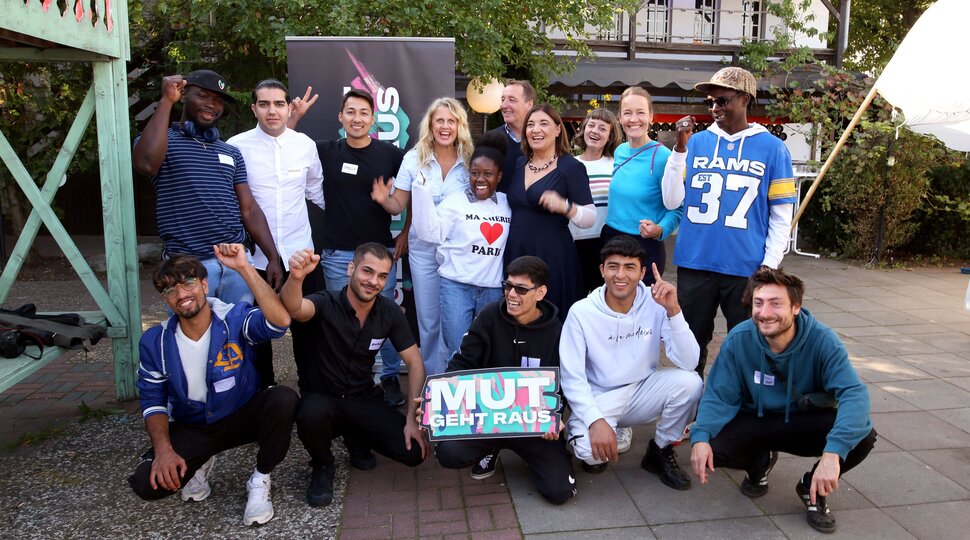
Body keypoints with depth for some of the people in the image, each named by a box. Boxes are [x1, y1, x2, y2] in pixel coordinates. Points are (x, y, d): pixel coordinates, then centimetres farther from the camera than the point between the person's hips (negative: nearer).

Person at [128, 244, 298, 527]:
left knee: (284, 398, -33)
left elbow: (280, 321, -40)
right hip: (192, 428, 3)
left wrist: (243, 268, -43)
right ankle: (200, 463, 16)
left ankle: (260, 480, -8)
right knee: (146, 482, -21)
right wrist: (163, 448, -17)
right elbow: (153, 401, -1)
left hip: (243, 417, -2)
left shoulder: (235, 318, -19)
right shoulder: (155, 342, -8)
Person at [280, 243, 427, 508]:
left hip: (364, 399, 3)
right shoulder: (326, 304, -20)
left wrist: (412, 418, -12)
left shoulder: (389, 312, -8)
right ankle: (323, 466, -3)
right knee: (312, 415, -38)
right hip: (321, 398, -3)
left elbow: (414, 363, -4)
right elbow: (293, 308, -43)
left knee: (414, 452, -14)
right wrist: (296, 277, -66)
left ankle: (357, 438, 17)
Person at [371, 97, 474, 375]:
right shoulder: (414, 159, -2)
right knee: (427, 319, 9)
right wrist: (384, 199, -22)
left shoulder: (469, 161, -3)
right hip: (423, 249, 1)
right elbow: (398, 206, -1)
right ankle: (429, 377, 26)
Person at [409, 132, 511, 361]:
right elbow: (430, 233, -10)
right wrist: (423, 193, -15)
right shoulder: (455, 201, -1)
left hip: (493, 289, 3)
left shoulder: (508, 204, 8)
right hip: (456, 286, -3)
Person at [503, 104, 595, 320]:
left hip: (553, 257, -5)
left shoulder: (571, 167, -6)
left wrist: (564, 206, -26)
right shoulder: (518, 164, 11)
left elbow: (590, 218, -9)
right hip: (515, 254, 5)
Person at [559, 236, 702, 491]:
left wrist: (673, 310, -31)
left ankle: (660, 452, 3)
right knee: (589, 448, -32)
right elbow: (572, 377, -14)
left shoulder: (656, 304, -12)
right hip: (599, 399, -3)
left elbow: (689, 363, -20)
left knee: (690, 382, -25)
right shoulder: (581, 312, -15)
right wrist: (596, 420, -28)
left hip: (643, 392, 3)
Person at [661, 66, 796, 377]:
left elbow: (781, 216, 1)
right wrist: (680, 148, -8)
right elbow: (671, 201, -2)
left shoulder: (772, 148, 0)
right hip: (694, 264, 2)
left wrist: (769, 265, -6)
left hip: (746, 268, -2)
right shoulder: (696, 143, 5)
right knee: (691, 343, 13)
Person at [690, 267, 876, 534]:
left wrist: (833, 452, -49)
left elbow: (854, 394, -33)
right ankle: (760, 462, 12)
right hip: (755, 421, 1)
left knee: (862, 437, -29)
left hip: (807, 422, 0)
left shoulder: (822, 340, -23)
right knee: (711, 448, -27)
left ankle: (813, 489, 3)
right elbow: (719, 396, -16)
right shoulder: (738, 340, -20)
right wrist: (700, 437, -35)